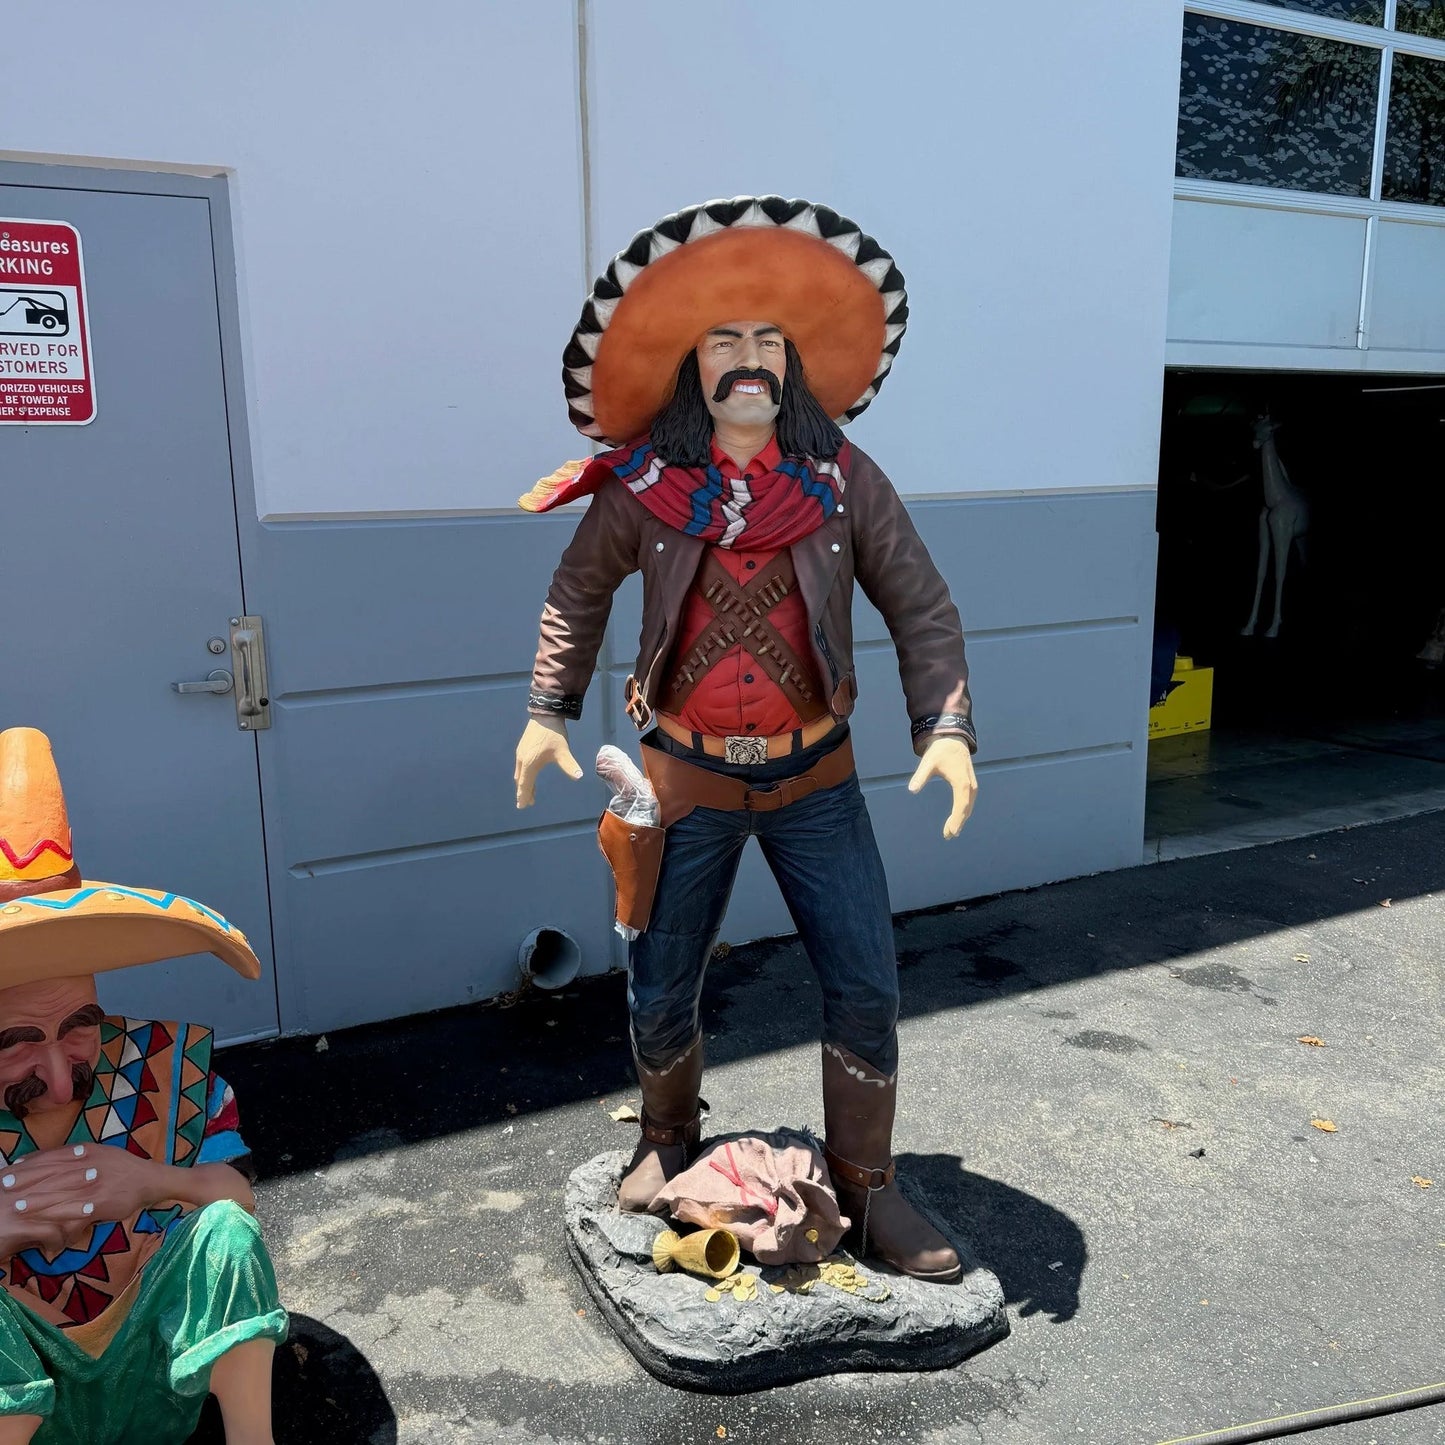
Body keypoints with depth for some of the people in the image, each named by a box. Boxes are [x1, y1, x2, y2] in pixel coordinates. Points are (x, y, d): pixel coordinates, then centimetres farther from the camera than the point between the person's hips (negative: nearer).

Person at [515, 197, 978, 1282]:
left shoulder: (846, 482, -7)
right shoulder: (641, 489, -6)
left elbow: (923, 611, -2)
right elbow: (579, 594, 9)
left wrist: (949, 729, -13)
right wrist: (549, 713, 2)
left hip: (815, 778, 1)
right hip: (690, 777, 0)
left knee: (867, 987, 2)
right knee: (661, 993, 11)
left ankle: (866, 1187, 24)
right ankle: (669, 1145, 40)